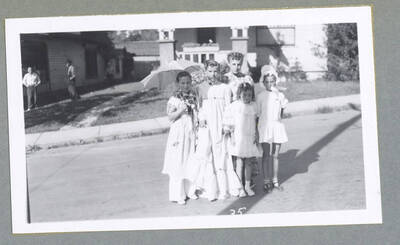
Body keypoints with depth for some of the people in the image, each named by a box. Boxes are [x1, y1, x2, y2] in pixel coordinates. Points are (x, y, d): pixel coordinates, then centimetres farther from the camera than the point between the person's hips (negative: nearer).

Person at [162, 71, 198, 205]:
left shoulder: (193, 97, 6)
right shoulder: (174, 99, -8)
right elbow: (170, 116, -11)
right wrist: (180, 110, -24)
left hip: (191, 132, 5)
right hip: (179, 132, -5)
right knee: (178, 163, -2)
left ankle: (190, 190, 25)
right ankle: (178, 195, 4)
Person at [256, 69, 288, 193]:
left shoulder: (280, 95, 5)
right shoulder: (261, 96, 0)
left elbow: (281, 112, 15)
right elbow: (258, 113, 2)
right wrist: (257, 130, 1)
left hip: (277, 126, 2)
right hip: (264, 126, -2)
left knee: (276, 155, 6)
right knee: (266, 155, -3)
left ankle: (275, 180, 15)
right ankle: (267, 181, 1)